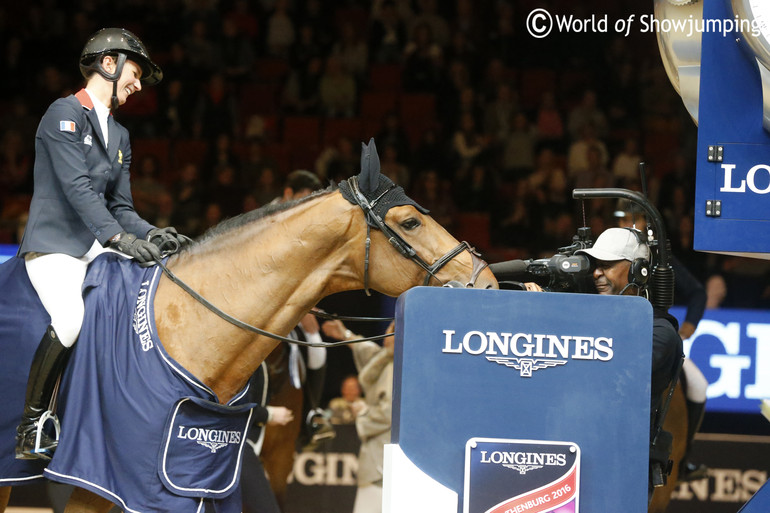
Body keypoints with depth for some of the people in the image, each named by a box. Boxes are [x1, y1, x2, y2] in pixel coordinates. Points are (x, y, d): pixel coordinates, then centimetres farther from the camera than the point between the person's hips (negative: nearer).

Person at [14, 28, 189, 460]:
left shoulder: (119, 136, 22)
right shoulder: (66, 113, -5)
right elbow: (76, 187, -18)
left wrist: (151, 234, -2)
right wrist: (118, 236, -28)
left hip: (96, 246, 9)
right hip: (55, 244, -9)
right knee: (71, 322, -32)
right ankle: (31, 429, -18)